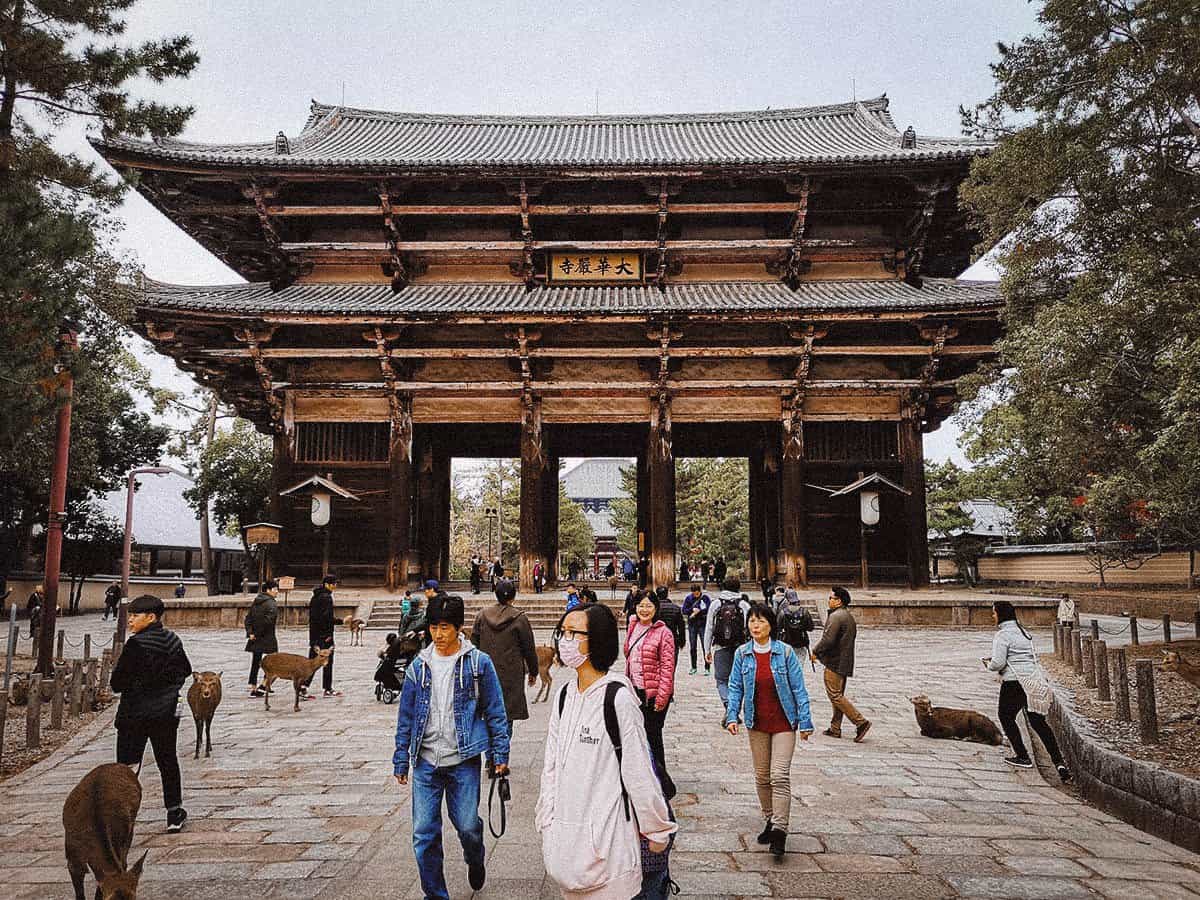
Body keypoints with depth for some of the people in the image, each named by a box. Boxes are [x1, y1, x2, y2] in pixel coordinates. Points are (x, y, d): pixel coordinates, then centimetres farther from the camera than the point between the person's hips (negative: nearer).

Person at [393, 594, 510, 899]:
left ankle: (475, 861, 36)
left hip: (463, 760, -3)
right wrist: (401, 760, 10)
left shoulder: (478, 662, -4)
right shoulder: (419, 665, 4)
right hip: (426, 761, 3)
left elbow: (495, 711, 1)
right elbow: (406, 716, 10)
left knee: (467, 826, 2)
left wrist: (499, 755, -1)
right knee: (424, 834, 3)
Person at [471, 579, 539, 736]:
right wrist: (533, 673, 12)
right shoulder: (520, 618, -7)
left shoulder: (482, 615, 3)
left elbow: (474, 644, 8)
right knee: (507, 716, 1)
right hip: (511, 675, -3)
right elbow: (529, 648, -1)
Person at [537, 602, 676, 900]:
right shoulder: (565, 694, 4)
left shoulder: (617, 697, -17)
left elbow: (639, 769, -12)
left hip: (606, 828, -6)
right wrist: (547, 820, 11)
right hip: (566, 827, 6)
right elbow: (552, 764, 10)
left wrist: (656, 830, -6)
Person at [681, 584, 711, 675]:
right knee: (693, 647, 8)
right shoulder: (689, 598, 2)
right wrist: (693, 610, -16)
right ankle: (693, 667, 18)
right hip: (692, 624, 3)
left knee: (705, 646, -4)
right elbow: (683, 610, -1)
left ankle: (707, 668, 3)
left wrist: (697, 612, -15)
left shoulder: (706, 597, -5)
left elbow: (709, 610, -15)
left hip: (703, 624, -3)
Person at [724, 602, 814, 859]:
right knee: (762, 775, 13)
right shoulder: (742, 654, -2)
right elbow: (736, 687, 3)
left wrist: (805, 722, -6)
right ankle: (770, 821, 29)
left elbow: (798, 688, -5)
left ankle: (779, 830, -6)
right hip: (757, 723, 3)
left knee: (780, 775, -10)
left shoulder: (785, 652, -10)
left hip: (784, 723, -3)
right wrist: (732, 716, -7)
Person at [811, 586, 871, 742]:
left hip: (835, 663, -10)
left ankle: (861, 722, -9)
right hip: (846, 662, 10)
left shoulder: (836, 616, -18)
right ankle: (835, 728, 19)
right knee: (838, 695, 14)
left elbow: (827, 640, -24)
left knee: (835, 695, -6)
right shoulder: (849, 616, 14)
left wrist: (815, 651, -9)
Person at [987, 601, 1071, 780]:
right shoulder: (1023, 631, 16)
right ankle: (1059, 762, 3)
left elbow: (998, 663, -18)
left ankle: (1022, 757, 14)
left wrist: (989, 665, 5)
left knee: (1006, 717, 12)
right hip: (1034, 680, 8)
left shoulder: (1002, 635, -11)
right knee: (1038, 722, 11)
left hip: (1014, 682, -8)